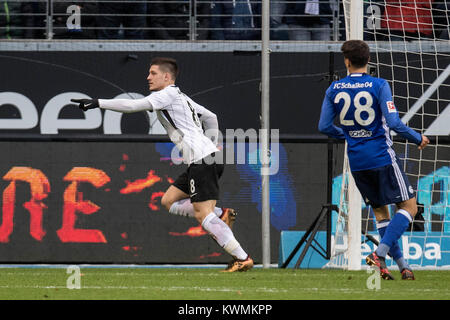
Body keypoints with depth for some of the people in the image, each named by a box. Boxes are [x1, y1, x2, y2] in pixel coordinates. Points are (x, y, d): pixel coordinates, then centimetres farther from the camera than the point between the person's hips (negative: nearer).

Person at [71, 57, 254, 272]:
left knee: (203, 214, -13)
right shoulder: (181, 97, 24)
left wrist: (98, 103, -10)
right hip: (205, 158, 10)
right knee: (169, 201, 13)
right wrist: (213, 145, 34)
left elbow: (134, 105, -12)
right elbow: (211, 117, 33)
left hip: (202, 159, -10)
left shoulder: (168, 94, -5)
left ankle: (242, 258, -16)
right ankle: (220, 215, 3)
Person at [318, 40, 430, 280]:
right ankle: (380, 254, -15)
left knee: (380, 212, 15)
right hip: (382, 157, -5)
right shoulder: (379, 86, -10)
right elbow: (394, 123, -16)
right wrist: (418, 139, 0)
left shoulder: (334, 89, 2)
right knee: (409, 206, 2)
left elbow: (324, 127, 5)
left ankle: (402, 265, 9)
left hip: (357, 161, 5)